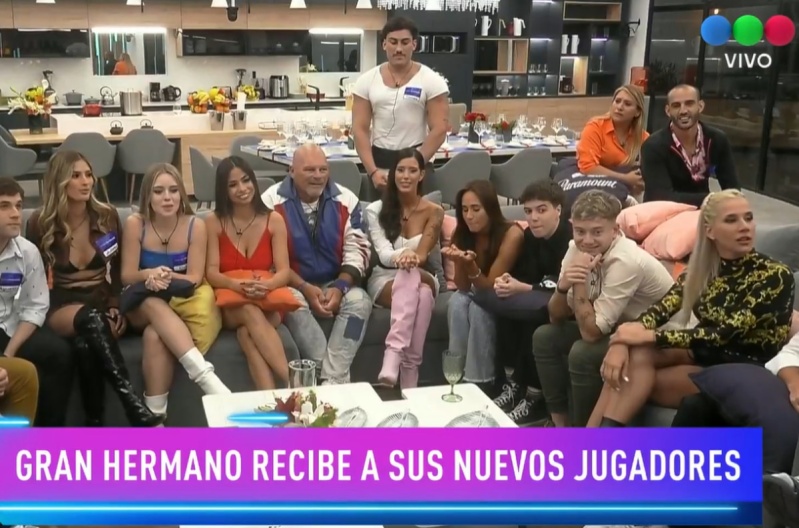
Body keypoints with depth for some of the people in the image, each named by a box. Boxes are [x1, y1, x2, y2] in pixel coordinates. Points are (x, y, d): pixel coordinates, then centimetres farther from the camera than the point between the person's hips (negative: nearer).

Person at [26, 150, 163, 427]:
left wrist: (115, 307, -3)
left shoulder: (107, 215, 4)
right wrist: (44, 312, -10)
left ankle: (96, 424, -30)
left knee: (85, 343, -37)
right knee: (91, 319, -39)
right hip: (62, 306, -1)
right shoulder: (40, 222, 0)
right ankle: (138, 410, -50)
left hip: (102, 302, 2)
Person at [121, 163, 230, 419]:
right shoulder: (135, 224, -6)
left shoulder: (195, 225, -7)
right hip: (141, 306, 1)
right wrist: (150, 274, -27)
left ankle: (156, 414, -34)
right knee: (155, 304, -38)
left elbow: (195, 278, -8)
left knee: (155, 334, -36)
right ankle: (205, 375, -49)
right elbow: (127, 276, -5)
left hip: (181, 304, 0)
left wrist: (166, 277, -27)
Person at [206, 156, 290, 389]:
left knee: (247, 332, -35)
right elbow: (212, 273, -7)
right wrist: (238, 286, -29)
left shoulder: (274, 220, 3)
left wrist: (266, 285, -28)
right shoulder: (214, 222, 1)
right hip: (229, 304, -1)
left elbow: (284, 271, -4)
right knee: (251, 313, -37)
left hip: (268, 302, 1)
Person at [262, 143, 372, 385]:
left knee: (360, 301, -27)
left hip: (336, 283, 3)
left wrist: (339, 287, -17)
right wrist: (305, 288, -20)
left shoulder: (346, 200, 1)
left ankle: (332, 380, -28)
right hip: (293, 285, -2)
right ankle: (338, 380, -27)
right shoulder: (273, 201, -8)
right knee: (294, 304, -34)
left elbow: (357, 251, 0)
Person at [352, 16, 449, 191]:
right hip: (379, 159, 2)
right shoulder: (367, 81, 2)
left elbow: (439, 130, -9)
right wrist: (372, 171, -12)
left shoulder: (431, 81, -5)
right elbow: (360, 129, -1)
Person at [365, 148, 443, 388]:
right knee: (420, 295, -37)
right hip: (385, 280, -1)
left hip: (423, 279, 1)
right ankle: (409, 380, -44)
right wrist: (402, 256, -37)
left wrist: (412, 258, -39)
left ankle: (392, 357, -48)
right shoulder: (376, 210, 0)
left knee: (411, 275, -38)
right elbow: (384, 254, -13)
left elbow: (422, 254, -14)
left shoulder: (434, 212, 0)